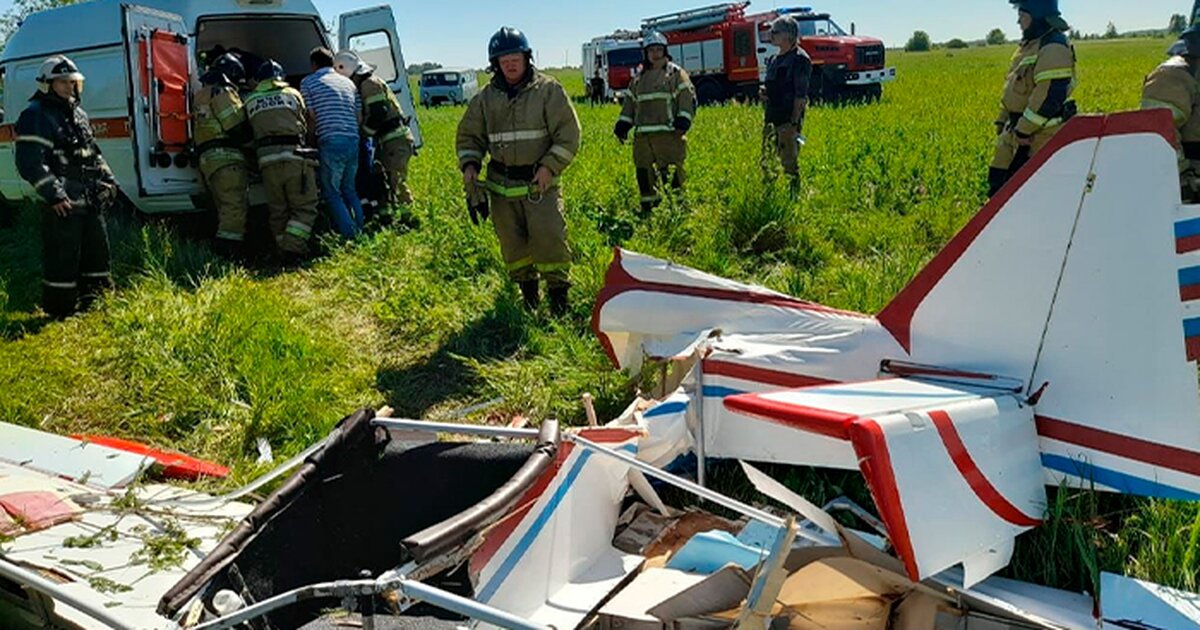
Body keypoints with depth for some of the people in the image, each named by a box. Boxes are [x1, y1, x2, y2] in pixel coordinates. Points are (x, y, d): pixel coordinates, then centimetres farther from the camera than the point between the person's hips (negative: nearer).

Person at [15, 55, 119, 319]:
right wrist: (54, 195, -21)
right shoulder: (36, 116, -10)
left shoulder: (79, 114, 17)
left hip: (91, 200, 9)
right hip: (62, 203, -8)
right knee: (62, 258, -4)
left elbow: (94, 154, 25)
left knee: (97, 253, 15)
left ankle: (95, 302, 28)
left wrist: (108, 180, 13)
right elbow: (30, 163, -17)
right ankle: (59, 312, 5)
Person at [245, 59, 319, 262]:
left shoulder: (250, 101, 17)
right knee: (304, 207, 1)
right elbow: (307, 125, 19)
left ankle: (286, 252, 7)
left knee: (277, 210, 10)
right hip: (294, 156, -2)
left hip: (267, 160, 2)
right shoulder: (292, 94, 14)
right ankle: (293, 248, -16)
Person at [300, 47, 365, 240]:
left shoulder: (308, 82, 3)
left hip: (331, 143, -6)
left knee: (332, 192, 4)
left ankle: (350, 235, -4)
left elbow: (310, 116, -2)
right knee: (349, 189, 19)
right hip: (353, 141, 6)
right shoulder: (348, 82, 19)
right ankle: (361, 230, 15)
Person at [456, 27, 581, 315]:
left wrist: (549, 167, -14)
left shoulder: (548, 90, -4)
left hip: (539, 180, -3)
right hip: (501, 182, 4)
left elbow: (568, 134, -5)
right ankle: (527, 289, 24)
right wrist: (469, 165, -2)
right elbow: (469, 136, 15)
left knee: (549, 237, -10)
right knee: (512, 241, 9)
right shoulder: (485, 97, 6)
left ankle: (558, 292, 3)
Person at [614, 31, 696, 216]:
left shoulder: (676, 73, 4)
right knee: (643, 172, 6)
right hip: (642, 134, 6)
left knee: (671, 172, -9)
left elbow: (688, 97, -3)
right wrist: (623, 124, 13)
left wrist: (683, 121, -16)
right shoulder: (639, 78, 21)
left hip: (668, 133, -5)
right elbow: (630, 102, 24)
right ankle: (648, 206, 17)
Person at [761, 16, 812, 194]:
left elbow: (801, 95, -16)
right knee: (767, 162, 12)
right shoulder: (774, 59, 16)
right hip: (771, 118, 9)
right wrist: (764, 92, 4)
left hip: (788, 119, -9)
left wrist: (794, 123, -21)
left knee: (789, 163, -5)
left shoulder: (799, 59, -11)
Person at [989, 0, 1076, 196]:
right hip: (1019, 132, 10)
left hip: (1041, 137, -10)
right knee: (998, 181, 13)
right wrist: (1002, 121, 22)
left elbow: (1050, 95, -24)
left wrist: (1024, 129, -21)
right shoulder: (1030, 45, 16)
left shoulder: (1054, 48, -17)